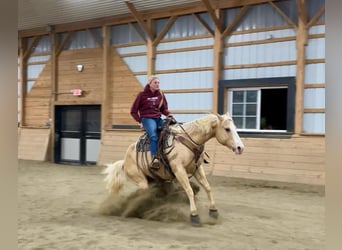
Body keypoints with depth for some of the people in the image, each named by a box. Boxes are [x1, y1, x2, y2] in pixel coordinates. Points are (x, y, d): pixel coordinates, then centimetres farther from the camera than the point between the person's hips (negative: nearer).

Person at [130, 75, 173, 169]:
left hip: (158, 118, 5)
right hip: (147, 118, -5)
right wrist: (140, 121, -5)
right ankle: (154, 159, -38)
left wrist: (169, 115, -3)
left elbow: (164, 109, 19)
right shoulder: (142, 95, 1)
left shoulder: (161, 95, 12)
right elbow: (133, 111, 5)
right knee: (153, 136, -33)